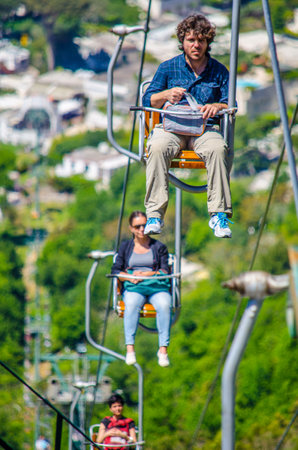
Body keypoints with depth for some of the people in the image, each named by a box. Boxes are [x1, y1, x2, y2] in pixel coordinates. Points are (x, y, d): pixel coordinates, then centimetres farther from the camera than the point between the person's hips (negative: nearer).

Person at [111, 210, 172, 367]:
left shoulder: (159, 247, 18)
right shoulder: (125, 247, 20)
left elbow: (165, 270, 6)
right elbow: (116, 270, 11)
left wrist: (145, 274, -9)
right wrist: (129, 277, -10)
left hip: (157, 285, 0)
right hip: (133, 287, 0)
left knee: (164, 305, -36)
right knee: (132, 304, -38)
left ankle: (163, 349, -39)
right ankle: (130, 348, -43)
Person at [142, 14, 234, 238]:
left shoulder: (219, 71, 13)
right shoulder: (168, 67, 13)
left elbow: (230, 106, 8)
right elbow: (148, 100, 9)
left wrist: (216, 107, -16)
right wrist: (165, 95, -13)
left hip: (206, 128, 0)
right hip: (171, 126, 0)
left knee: (218, 149, -36)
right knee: (158, 147, -36)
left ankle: (219, 215, -34)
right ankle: (155, 215, -37)